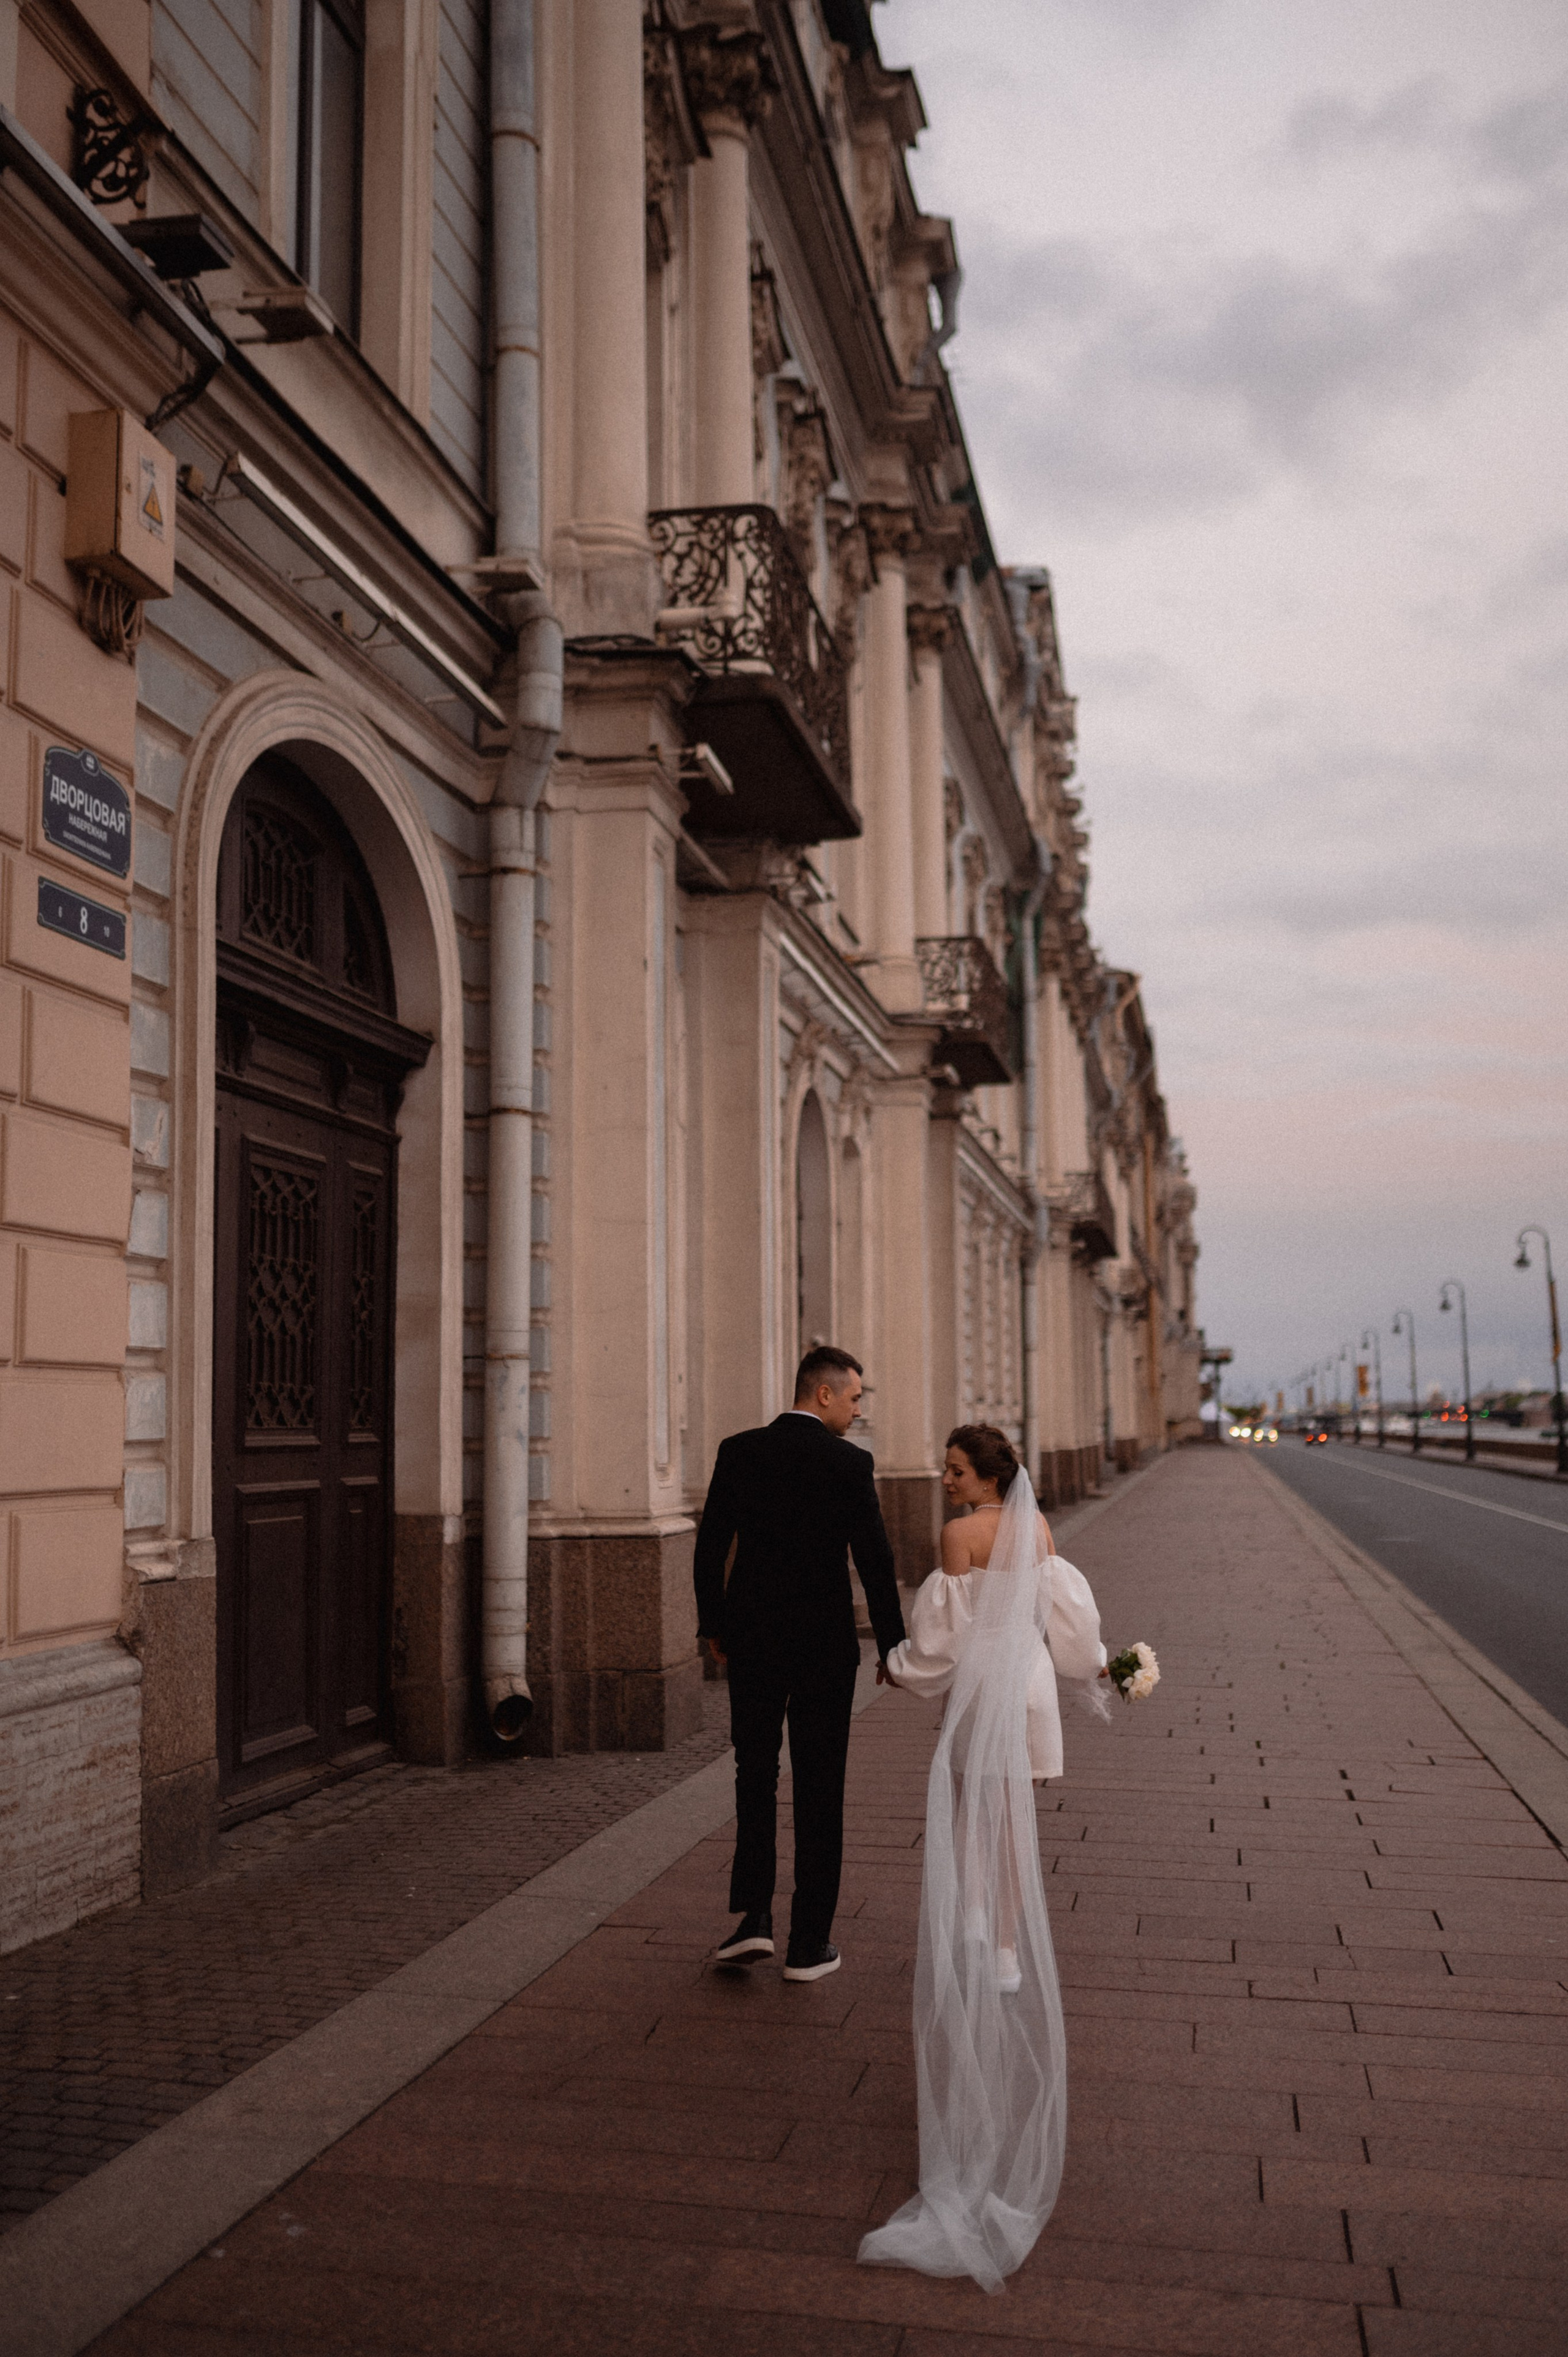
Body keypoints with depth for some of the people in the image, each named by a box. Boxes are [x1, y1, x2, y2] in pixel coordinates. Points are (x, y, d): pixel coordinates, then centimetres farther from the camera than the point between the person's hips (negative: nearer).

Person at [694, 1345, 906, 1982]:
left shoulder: (738, 1452, -2)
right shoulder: (850, 1463, -10)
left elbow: (710, 1547, 0)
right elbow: (874, 1560, -9)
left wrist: (712, 1625, 12)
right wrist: (892, 1645, 1)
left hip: (751, 1642, 2)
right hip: (825, 1646, -2)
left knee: (754, 1777, 16)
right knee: (818, 1791, 8)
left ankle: (753, 1918, 4)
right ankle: (809, 1945, 12)